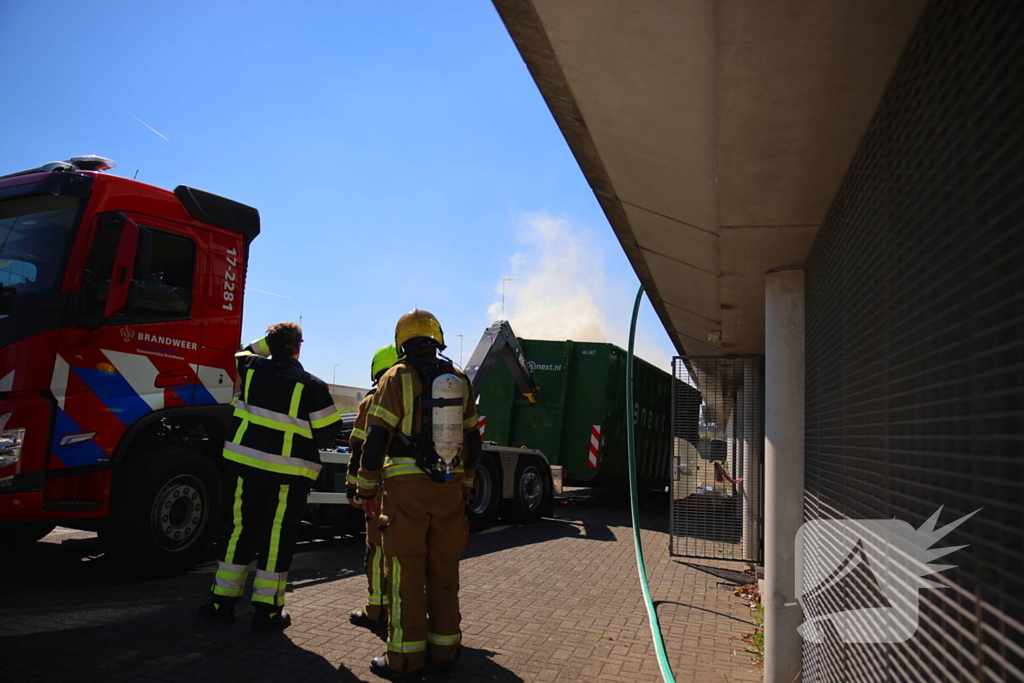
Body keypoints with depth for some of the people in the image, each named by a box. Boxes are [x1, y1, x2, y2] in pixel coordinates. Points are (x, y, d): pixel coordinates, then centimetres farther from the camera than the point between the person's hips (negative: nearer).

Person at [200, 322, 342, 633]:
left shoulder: (251, 370, 1)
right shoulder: (313, 386, -9)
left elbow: (245, 354, 27)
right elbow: (328, 432, -6)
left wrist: (270, 340, 19)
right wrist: (308, 443, 14)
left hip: (245, 464, 4)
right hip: (288, 473, -4)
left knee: (241, 531, 15)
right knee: (278, 537, 4)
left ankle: (222, 600, 22)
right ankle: (266, 610, 9)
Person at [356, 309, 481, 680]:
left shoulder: (398, 378, -4)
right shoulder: (460, 380, 10)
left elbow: (377, 438, -9)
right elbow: (473, 441, 13)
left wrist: (367, 488, 0)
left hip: (407, 487, -4)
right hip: (449, 489, 5)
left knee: (406, 572, 2)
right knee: (444, 570, 13)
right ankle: (443, 648, 21)